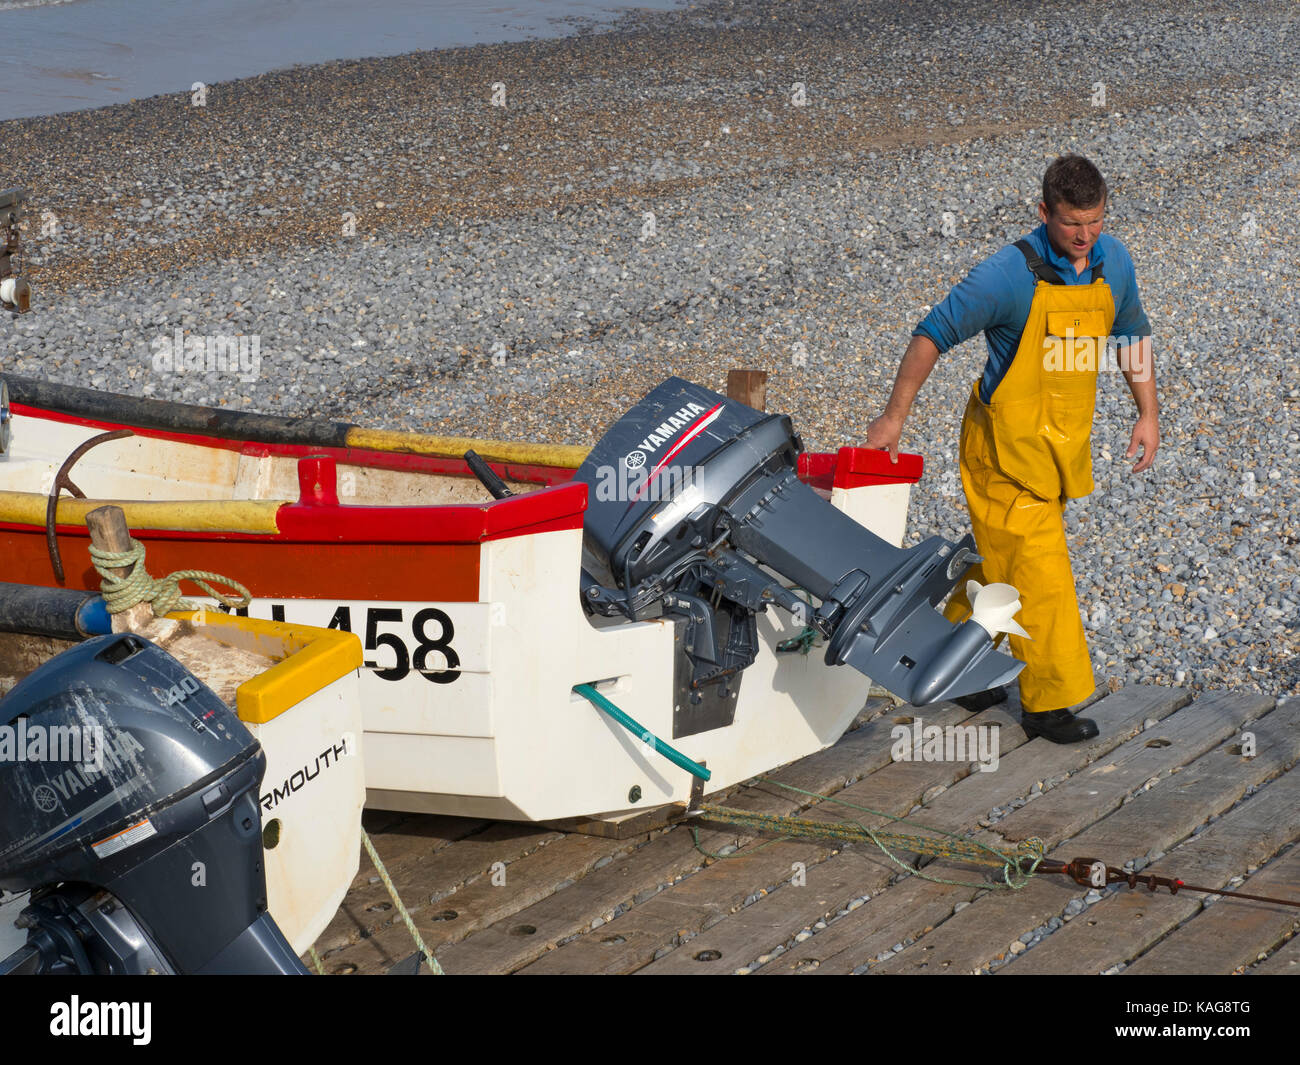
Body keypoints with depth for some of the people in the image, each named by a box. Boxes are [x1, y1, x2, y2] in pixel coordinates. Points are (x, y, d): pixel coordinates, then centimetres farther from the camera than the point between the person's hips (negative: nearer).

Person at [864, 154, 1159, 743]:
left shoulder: (1114, 261, -1)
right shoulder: (1010, 273, -21)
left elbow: (1131, 334, 16)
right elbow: (933, 334, -15)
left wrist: (1147, 413, 11)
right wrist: (893, 417, -13)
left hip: (1064, 444, 6)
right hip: (1007, 444, -6)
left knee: (1002, 561, 16)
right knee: (1036, 569, -6)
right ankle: (1048, 702, 3)